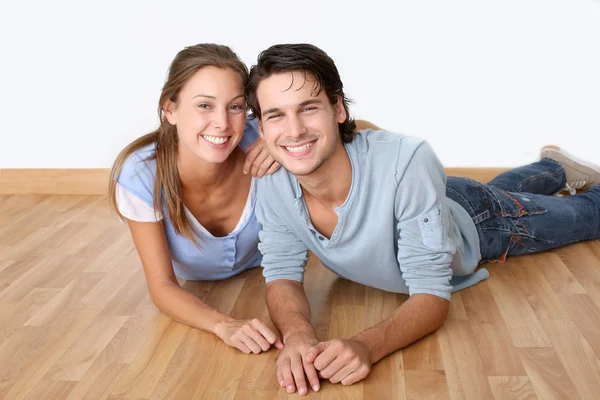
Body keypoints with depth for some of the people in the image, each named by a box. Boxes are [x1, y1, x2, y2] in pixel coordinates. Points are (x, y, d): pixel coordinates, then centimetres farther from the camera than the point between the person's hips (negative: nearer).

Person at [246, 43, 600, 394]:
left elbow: (432, 294, -42)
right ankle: (555, 168, 65)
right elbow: (282, 275, -25)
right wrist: (297, 333, -47)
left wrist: (366, 345, -60)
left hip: (474, 219, -4)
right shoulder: (273, 184, -34)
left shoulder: (406, 163, -47)